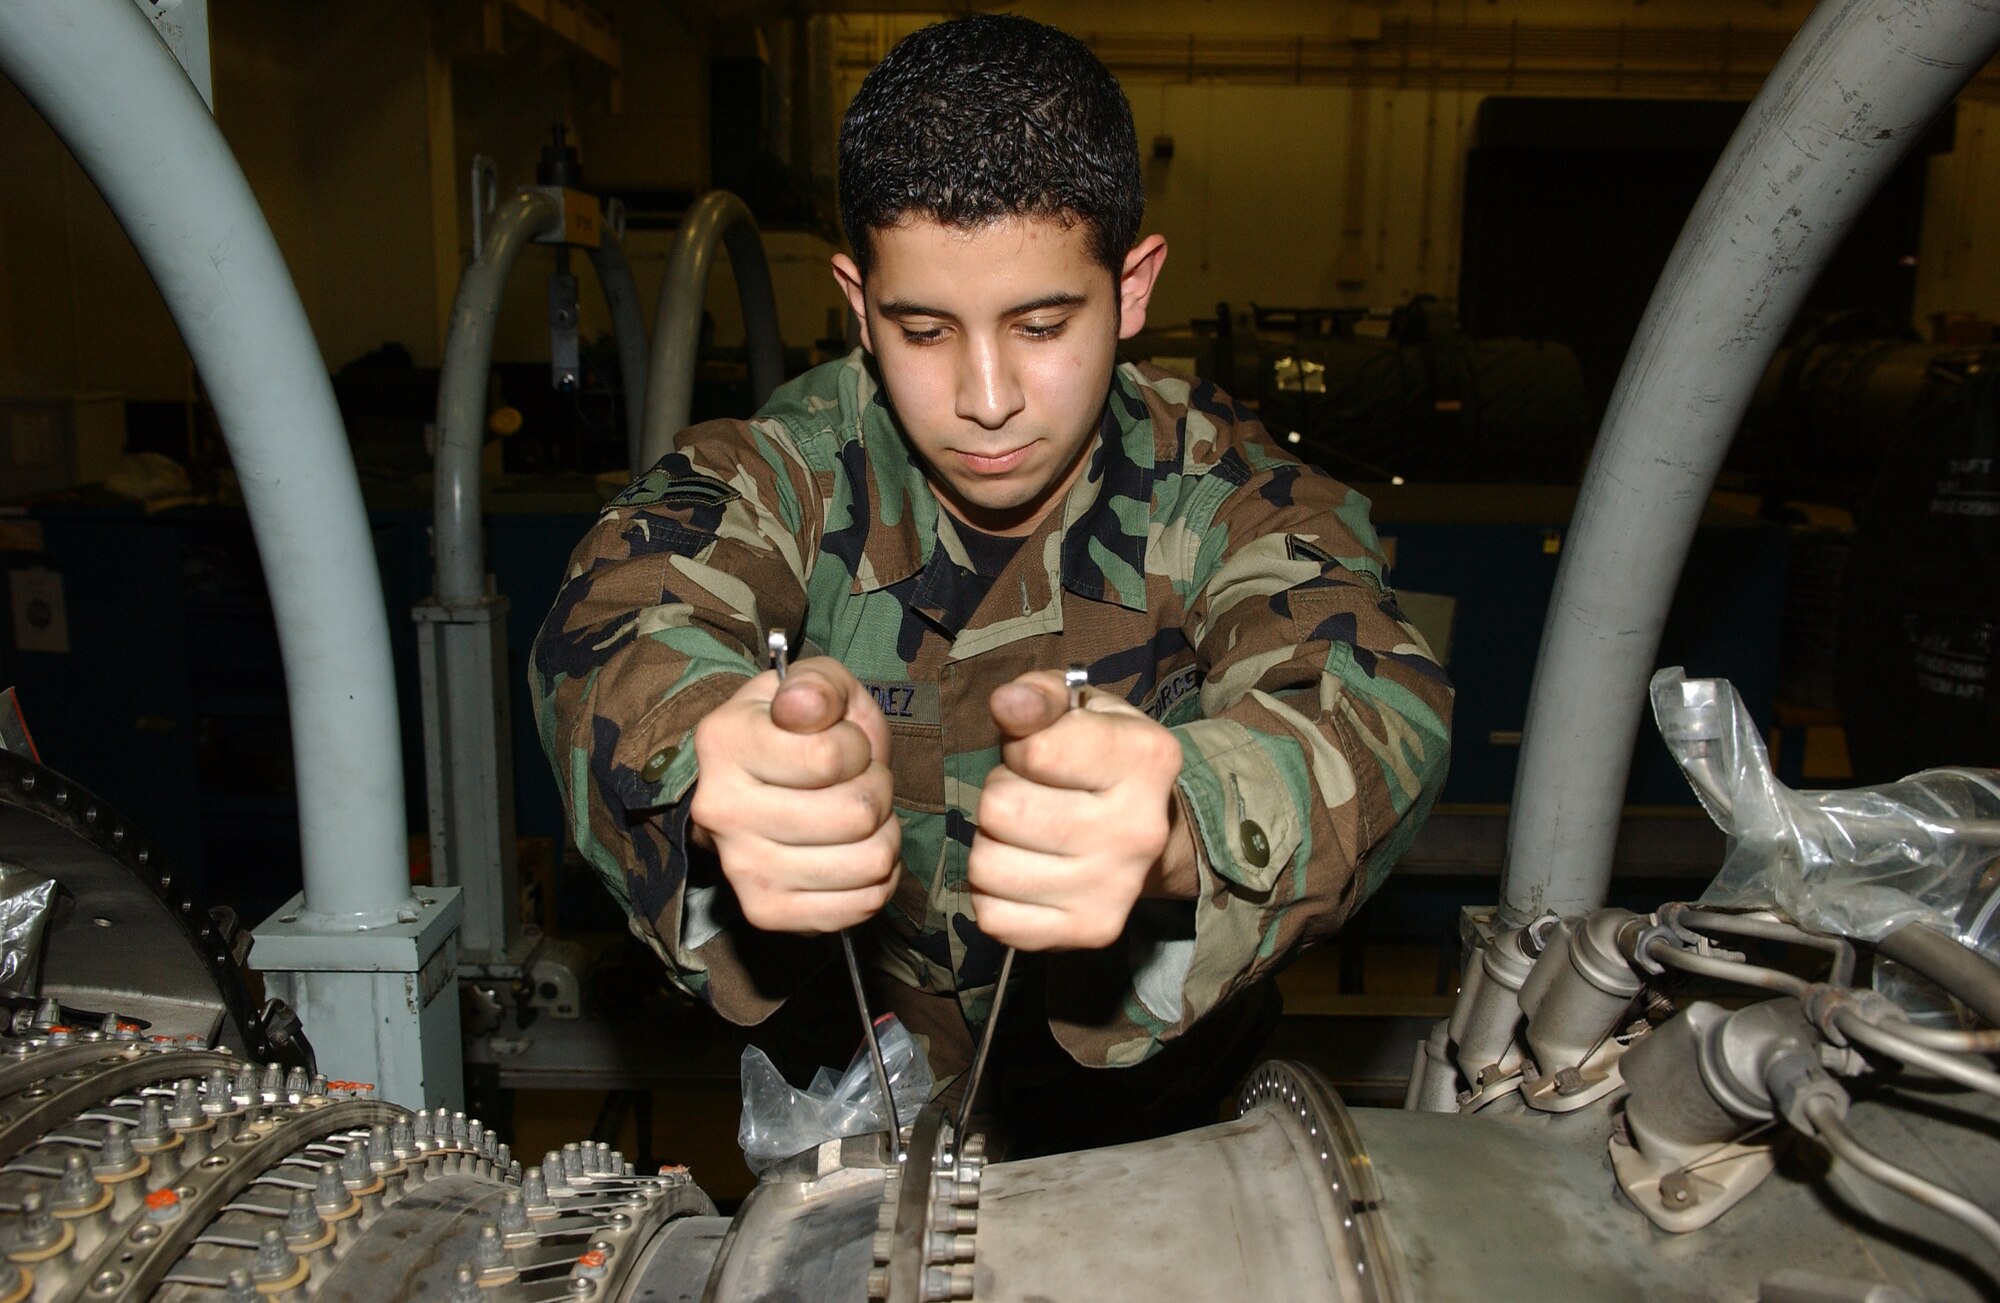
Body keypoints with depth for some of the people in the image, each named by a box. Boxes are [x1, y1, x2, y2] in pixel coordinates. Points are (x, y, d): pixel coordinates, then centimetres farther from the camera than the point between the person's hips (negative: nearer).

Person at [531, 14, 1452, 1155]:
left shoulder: (1227, 497, -13)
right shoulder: (793, 471, -10)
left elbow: (1375, 704, -30)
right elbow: (614, 621, -27)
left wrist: (1177, 828, -53)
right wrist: (719, 771, -51)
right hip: (855, 1086, 1)